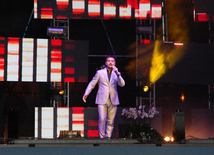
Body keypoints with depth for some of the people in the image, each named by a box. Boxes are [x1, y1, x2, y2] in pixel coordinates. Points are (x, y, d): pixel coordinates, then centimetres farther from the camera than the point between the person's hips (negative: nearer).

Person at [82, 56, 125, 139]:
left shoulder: (117, 74, 13)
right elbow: (92, 84, 8)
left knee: (110, 121, 2)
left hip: (113, 101, 2)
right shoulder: (100, 72, 8)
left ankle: (108, 137, 8)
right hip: (102, 100, -2)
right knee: (102, 119, -12)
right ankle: (102, 138, -4)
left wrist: (117, 74, -14)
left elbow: (122, 84, -1)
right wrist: (86, 94, -3)